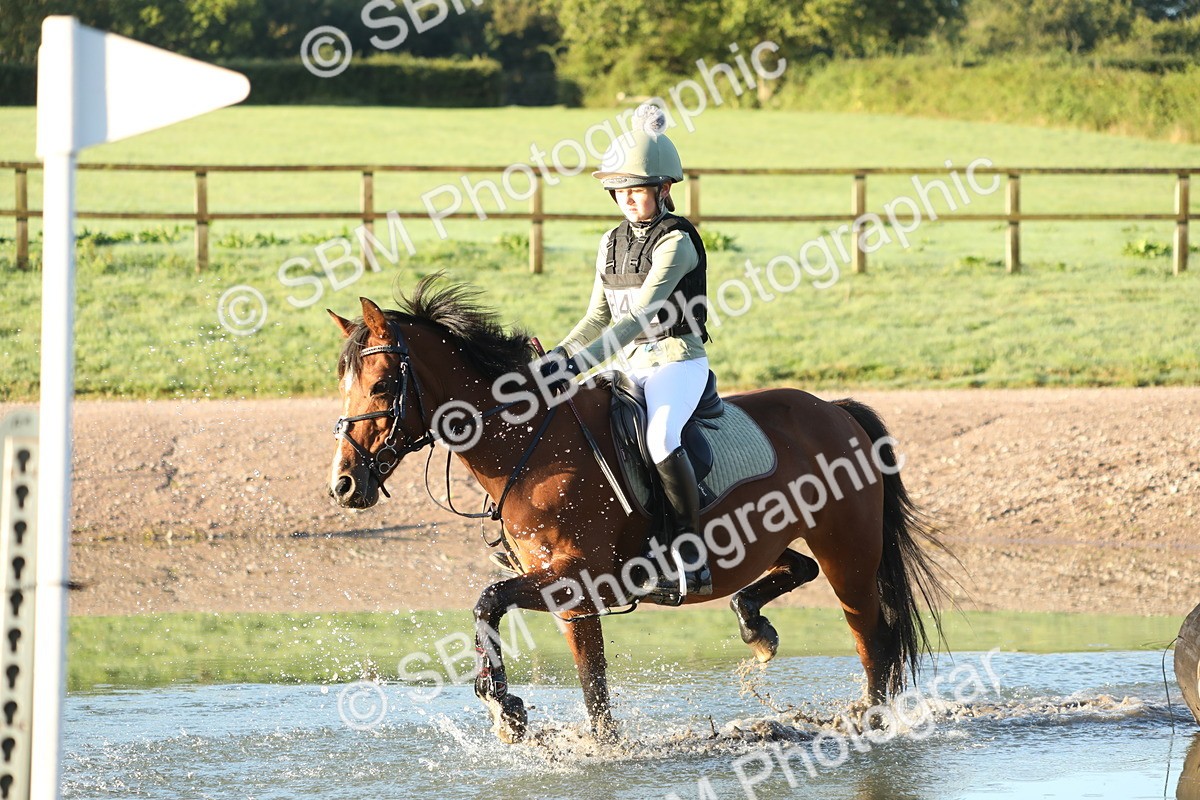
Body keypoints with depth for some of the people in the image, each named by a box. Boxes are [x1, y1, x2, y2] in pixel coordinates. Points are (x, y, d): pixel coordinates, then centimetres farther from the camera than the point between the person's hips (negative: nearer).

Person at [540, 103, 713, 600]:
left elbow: (642, 316, -23)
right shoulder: (612, 245, 11)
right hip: (630, 367, 9)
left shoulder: (676, 242, -14)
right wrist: (556, 359, 2)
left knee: (660, 436, -34)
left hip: (678, 362, -9)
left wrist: (579, 362, -30)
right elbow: (598, 317, 17)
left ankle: (690, 563, -30)